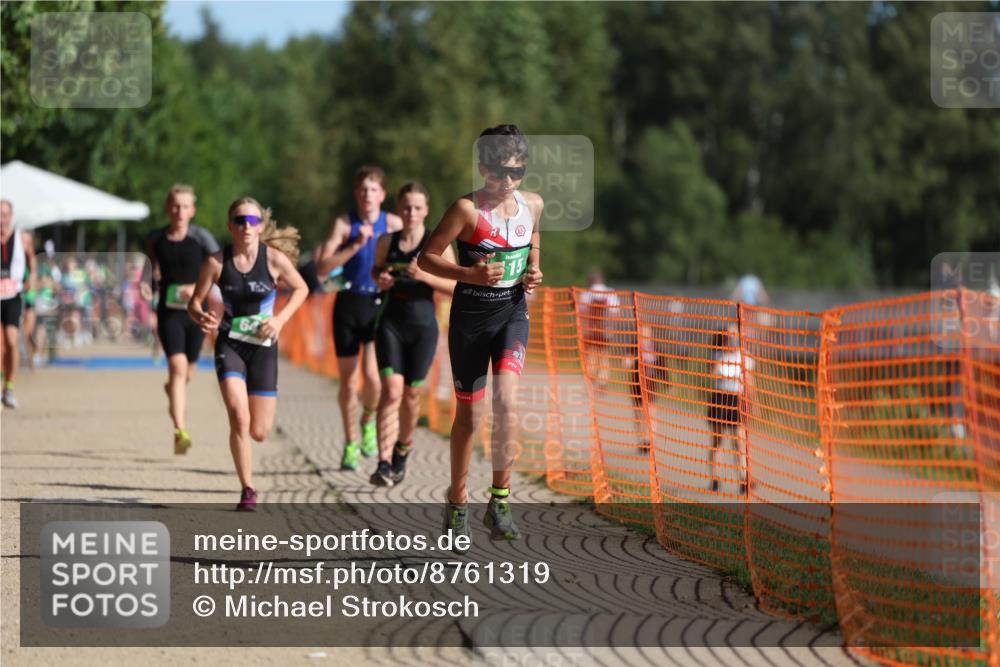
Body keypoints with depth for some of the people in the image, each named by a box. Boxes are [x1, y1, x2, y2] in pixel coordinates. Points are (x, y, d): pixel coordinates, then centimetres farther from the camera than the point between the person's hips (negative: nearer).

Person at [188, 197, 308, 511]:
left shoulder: (274, 259, -7)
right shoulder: (217, 262, -8)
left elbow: (301, 289, 8)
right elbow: (194, 302, -1)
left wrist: (281, 318, -6)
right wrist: (201, 317, -24)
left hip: (263, 346, 1)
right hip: (229, 344, -1)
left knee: (259, 432, 2)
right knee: (239, 419, -19)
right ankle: (247, 491, -4)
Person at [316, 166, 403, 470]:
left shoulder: (394, 224, 1)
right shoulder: (344, 224, 0)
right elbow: (322, 267, -8)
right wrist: (356, 245, -16)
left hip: (379, 304, 0)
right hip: (348, 304, 1)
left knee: (372, 375, -15)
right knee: (348, 380, 3)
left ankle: (368, 420, 17)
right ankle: (351, 443, 20)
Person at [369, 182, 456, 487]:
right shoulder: (386, 242, 5)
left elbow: (456, 286, -6)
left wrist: (425, 276, -21)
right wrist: (380, 280, -1)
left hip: (423, 325, 0)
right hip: (391, 323, 0)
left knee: (411, 393, 9)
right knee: (391, 390, -14)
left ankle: (403, 449, 36)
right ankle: (384, 463, -20)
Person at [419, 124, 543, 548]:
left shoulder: (532, 204, 2)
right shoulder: (467, 209, -13)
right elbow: (427, 258, -10)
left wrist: (533, 270, 1)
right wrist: (469, 274, -24)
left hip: (513, 313, 3)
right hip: (470, 317, -3)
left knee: (506, 399, -17)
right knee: (469, 412, 5)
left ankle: (499, 503, -9)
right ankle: (457, 503, 23)